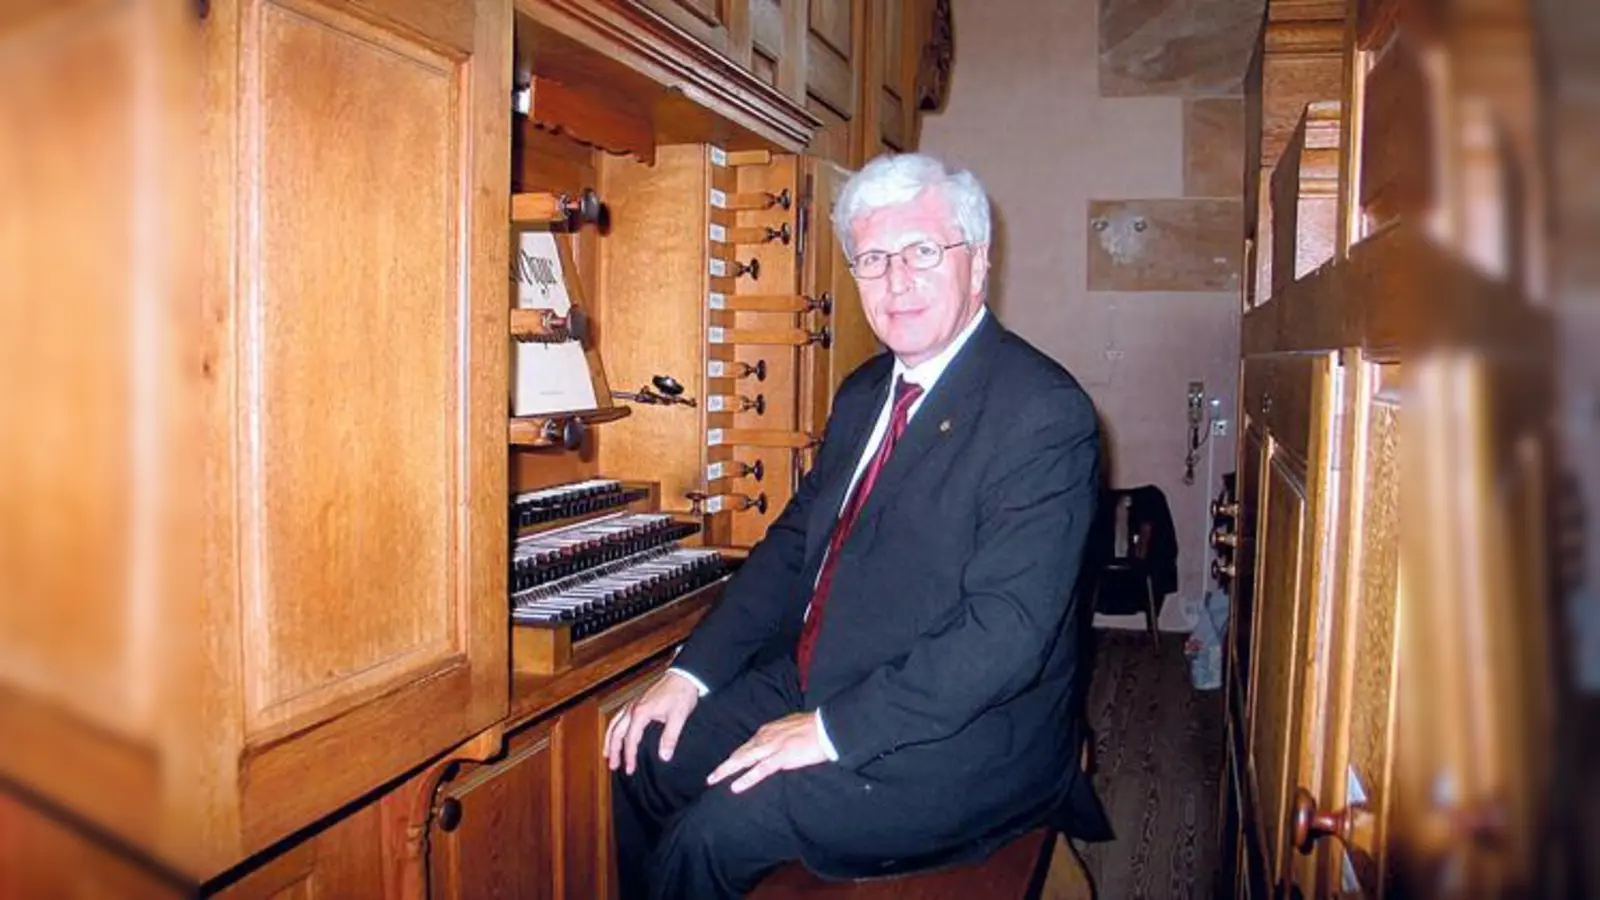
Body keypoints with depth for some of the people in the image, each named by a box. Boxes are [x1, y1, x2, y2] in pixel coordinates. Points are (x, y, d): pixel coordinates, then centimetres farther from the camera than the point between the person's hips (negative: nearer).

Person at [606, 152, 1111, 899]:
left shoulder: (1044, 414, -19)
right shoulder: (865, 392, 9)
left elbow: (1005, 632, -25)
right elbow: (794, 543, 13)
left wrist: (832, 729, -24)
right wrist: (691, 672, 1)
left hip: (963, 738, -8)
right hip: (817, 687, 8)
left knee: (714, 830, -20)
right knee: (645, 755, 4)